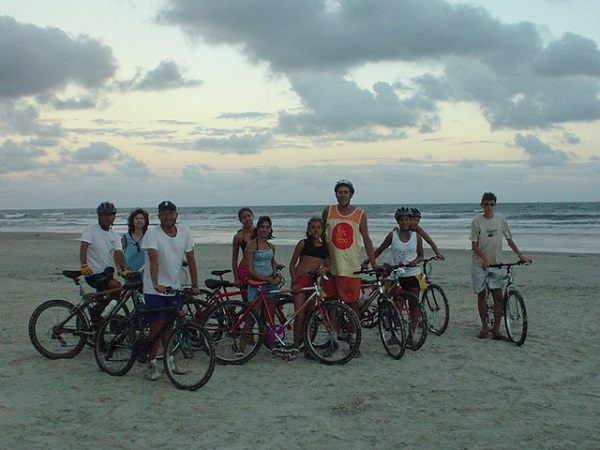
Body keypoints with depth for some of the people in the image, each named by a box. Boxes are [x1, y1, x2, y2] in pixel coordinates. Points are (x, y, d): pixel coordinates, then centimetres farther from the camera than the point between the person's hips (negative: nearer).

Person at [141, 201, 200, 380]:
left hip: (174, 287, 4)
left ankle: (169, 360, 27)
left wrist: (195, 285, 1)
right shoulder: (152, 233, -15)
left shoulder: (185, 232, -1)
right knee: (157, 326, -6)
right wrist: (156, 284, -40)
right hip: (154, 289, -4)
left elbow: (190, 259, 3)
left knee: (169, 325, 14)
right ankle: (152, 365, 6)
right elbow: (153, 259, -28)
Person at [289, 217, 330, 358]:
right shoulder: (303, 243, 4)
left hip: (313, 281, 3)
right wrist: (294, 282, -7)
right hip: (300, 280, -3)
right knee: (300, 315, -11)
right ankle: (296, 347, -4)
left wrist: (325, 269, -9)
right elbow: (292, 264, 4)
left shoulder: (325, 247, 14)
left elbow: (328, 265, 15)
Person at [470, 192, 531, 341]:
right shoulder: (477, 221, -4)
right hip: (479, 263, -2)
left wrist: (520, 254, 0)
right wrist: (484, 258, -24)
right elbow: (474, 245, -8)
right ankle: (484, 327, 16)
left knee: (498, 296, -5)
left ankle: (496, 330, 0)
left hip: (495, 263, 2)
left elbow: (509, 239, 11)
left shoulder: (500, 219, 4)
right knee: (481, 295, 4)